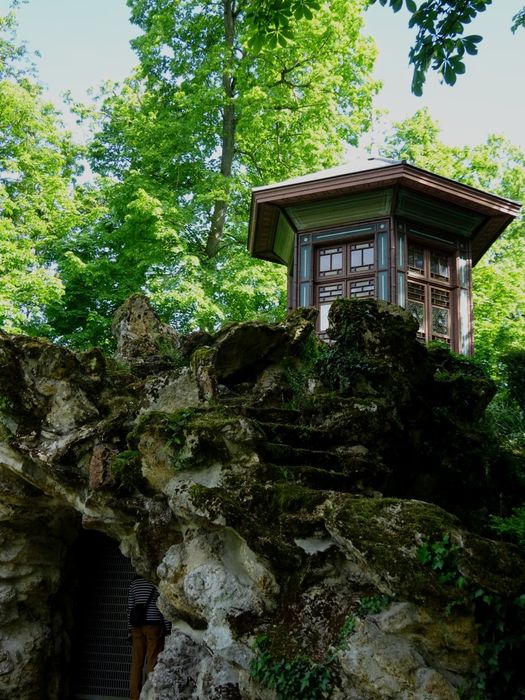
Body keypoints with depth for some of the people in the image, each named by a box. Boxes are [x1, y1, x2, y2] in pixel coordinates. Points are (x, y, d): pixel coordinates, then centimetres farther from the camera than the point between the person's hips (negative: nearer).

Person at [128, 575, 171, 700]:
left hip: (137, 626, 4)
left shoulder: (134, 582, 8)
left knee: (136, 663, 6)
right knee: (152, 663, -2)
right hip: (154, 625, -4)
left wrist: (130, 629, 15)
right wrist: (167, 629, -1)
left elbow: (130, 607, 10)